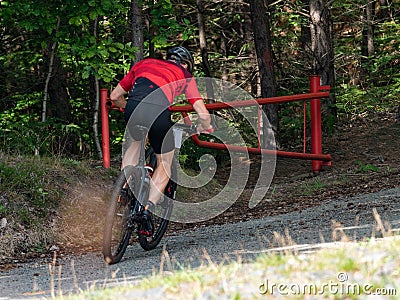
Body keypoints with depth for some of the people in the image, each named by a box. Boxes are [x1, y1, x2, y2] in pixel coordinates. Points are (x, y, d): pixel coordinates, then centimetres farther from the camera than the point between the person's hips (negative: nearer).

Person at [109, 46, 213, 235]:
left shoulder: (143, 64, 34)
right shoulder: (184, 75, 26)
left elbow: (115, 96, 37)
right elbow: (203, 114, 17)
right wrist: (205, 127, 40)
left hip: (133, 108, 3)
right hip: (158, 113, -3)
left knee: (136, 142, 37)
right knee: (165, 164, 20)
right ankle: (147, 210, 4)